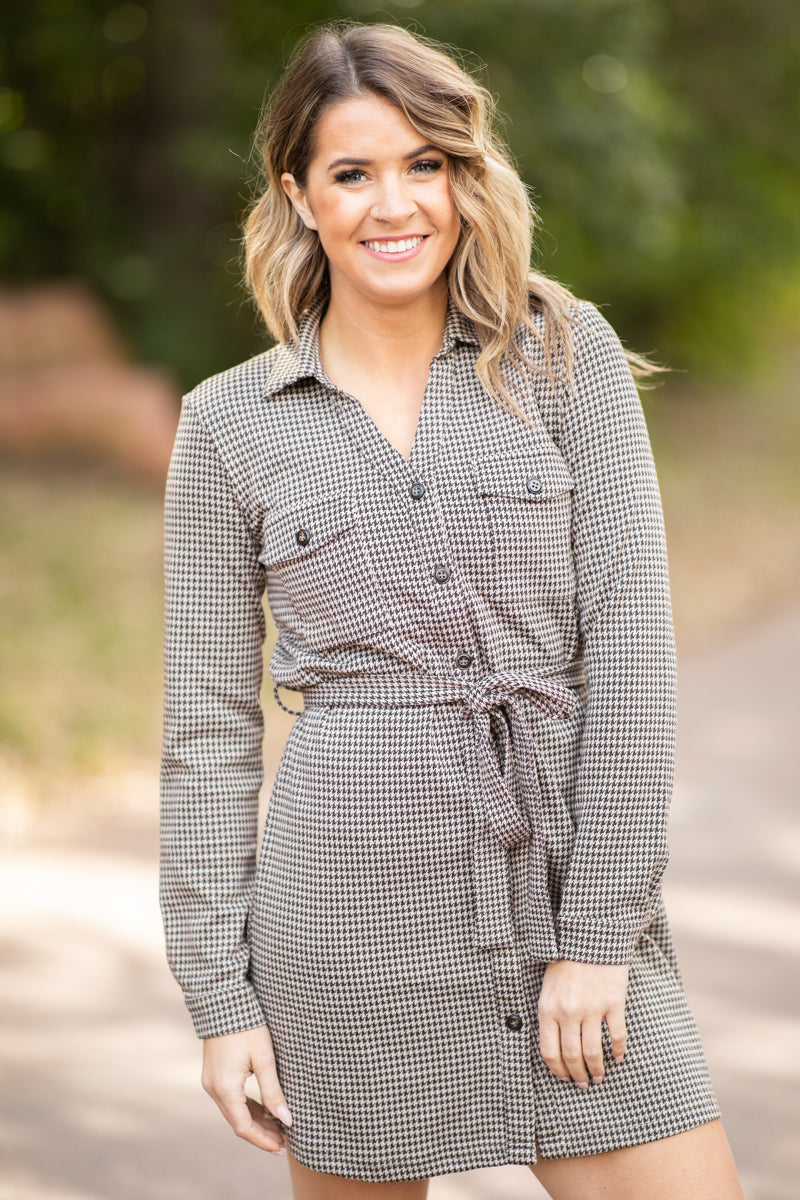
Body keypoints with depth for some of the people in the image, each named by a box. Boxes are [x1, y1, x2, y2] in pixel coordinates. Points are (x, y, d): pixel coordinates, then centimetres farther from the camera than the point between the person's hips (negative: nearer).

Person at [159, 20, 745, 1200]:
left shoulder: (565, 354, 2)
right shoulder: (231, 422, 4)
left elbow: (630, 636, -3)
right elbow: (210, 723, 5)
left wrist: (599, 932, -9)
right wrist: (220, 995, 1)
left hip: (567, 884, 0)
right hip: (348, 899, 0)